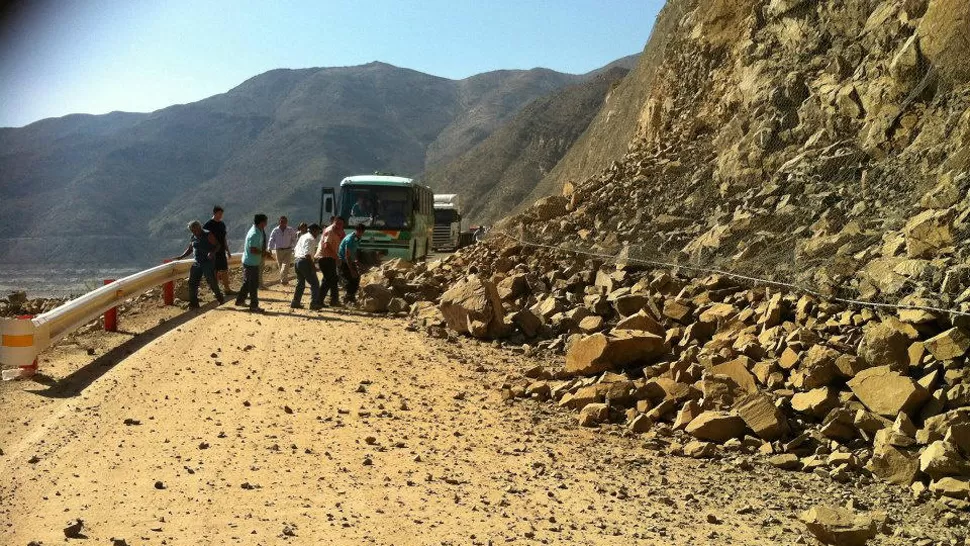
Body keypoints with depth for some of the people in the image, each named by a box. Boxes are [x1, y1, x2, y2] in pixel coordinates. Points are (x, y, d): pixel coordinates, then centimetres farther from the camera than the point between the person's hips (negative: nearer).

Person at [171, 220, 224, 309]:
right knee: (192, 283, 3)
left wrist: (213, 252, -27)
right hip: (197, 263, 7)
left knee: (211, 282, -9)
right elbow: (189, 249, 22)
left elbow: (218, 246, -9)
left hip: (208, 262, -7)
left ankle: (219, 298, 12)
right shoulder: (193, 238, 10)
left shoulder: (208, 235, -8)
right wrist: (181, 257, 12)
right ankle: (193, 303, 11)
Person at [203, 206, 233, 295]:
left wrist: (228, 251, 19)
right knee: (215, 272, -2)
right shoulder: (208, 225, -11)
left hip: (222, 252, 7)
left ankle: (226, 289, 20)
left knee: (225, 271, 11)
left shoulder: (222, 224, 11)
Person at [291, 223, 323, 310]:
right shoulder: (311, 239, -12)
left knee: (300, 283, 18)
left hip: (298, 261, 9)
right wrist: (313, 266, -17)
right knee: (314, 283, -1)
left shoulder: (303, 237, 17)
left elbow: (295, 250, 19)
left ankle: (295, 302, 18)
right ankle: (314, 303, -4)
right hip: (305, 262, -9)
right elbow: (307, 254, -21)